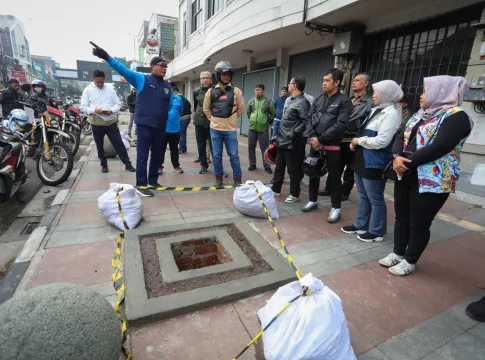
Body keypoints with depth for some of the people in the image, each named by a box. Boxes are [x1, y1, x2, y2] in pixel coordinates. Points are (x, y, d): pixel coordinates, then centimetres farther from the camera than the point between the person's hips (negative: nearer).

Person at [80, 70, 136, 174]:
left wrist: (112, 110, -16)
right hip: (96, 122, 0)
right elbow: (83, 107, -1)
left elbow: (117, 103, 5)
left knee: (118, 143, 2)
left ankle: (127, 163, 8)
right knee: (99, 145, 10)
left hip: (111, 121, 0)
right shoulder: (87, 90, 1)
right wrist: (94, 110, -21)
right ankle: (104, 164, 24)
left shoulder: (110, 89, 5)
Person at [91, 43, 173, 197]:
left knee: (157, 155, 13)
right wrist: (107, 57, -24)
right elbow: (124, 70, -12)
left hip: (161, 127, 5)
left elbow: (172, 105, 15)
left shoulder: (167, 86, 12)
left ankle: (153, 181, 28)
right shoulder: (142, 79, -1)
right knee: (142, 156, -2)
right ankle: (141, 185, 7)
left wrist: (170, 121, 5)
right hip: (144, 125, -5)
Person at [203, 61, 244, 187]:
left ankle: (237, 178, 15)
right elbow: (206, 108, 15)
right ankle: (218, 177, 22)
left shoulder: (236, 91, -1)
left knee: (233, 155, 4)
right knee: (217, 155, 8)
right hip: (215, 129, 2)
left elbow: (240, 109, 7)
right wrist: (214, 119, 10)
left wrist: (231, 119, 8)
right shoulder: (211, 91, 3)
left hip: (230, 129, -1)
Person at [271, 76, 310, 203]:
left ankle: (294, 194, 16)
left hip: (291, 143, -9)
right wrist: (279, 134, 16)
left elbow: (305, 122, -21)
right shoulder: (290, 100, 15)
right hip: (282, 141, 9)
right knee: (279, 166, 17)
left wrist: (293, 134, -19)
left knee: (293, 170, 3)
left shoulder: (302, 102, -13)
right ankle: (275, 189, 31)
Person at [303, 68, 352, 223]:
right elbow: (309, 118, 7)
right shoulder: (319, 99, 13)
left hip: (332, 146, -5)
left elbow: (340, 125, -14)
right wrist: (313, 137, -8)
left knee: (334, 176, 2)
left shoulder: (344, 101, -5)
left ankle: (336, 208, 13)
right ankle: (313, 201, 30)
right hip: (315, 143, 6)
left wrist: (321, 138, -16)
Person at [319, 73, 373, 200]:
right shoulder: (348, 100, 15)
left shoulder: (370, 102, -8)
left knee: (350, 169, 8)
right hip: (340, 139, 6)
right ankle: (329, 189, 28)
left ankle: (344, 192, 21)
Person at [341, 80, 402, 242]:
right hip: (362, 159, 9)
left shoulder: (391, 113, -14)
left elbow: (382, 141, -23)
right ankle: (360, 225, 31)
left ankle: (377, 231, 20)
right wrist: (355, 143, 1)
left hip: (374, 163, -9)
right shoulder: (377, 110, 14)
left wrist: (359, 140, -12)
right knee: (363, 196, 18)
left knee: (375, 199, 5)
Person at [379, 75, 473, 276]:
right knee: (401, 217, 15)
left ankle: (410, 261, 22)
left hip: (431, 181, -7)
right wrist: (397, 157, -13)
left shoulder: (456, 116, -11)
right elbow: (401, 138, 6)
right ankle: (398, 253, 31)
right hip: (405, 176, 8)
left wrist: (407, 163, -18)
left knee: (419, 224, 5)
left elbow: (439, 148, -22)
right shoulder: (419, 115, 13)